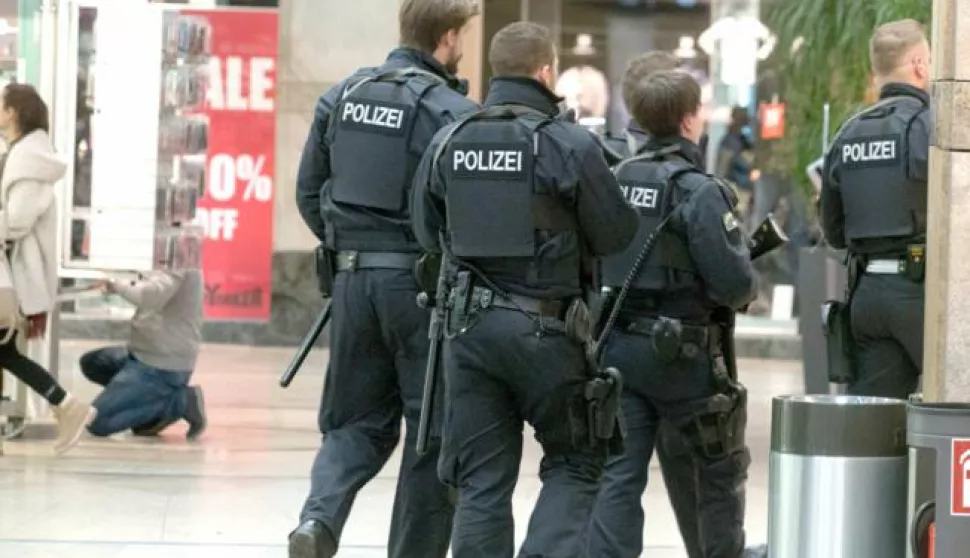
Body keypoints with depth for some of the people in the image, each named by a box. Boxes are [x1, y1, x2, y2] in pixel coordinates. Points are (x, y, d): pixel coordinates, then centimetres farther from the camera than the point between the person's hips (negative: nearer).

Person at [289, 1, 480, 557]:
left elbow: (309, 191, 11)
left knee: (357, 421, 14)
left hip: (353, 279, 5)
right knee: (432, 434, 7)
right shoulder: (452, 112, -12)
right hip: (421, 282, -5)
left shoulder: (342, 96, 6)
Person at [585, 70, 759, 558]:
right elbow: (735, 282, -18)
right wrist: (743, 292, 3)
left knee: (620, 473, 2)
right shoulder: (698, 191, -15)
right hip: (682, 353, -5)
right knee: (721, 468, 16)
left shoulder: (615, 180, 4)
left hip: (618, 346, 5)